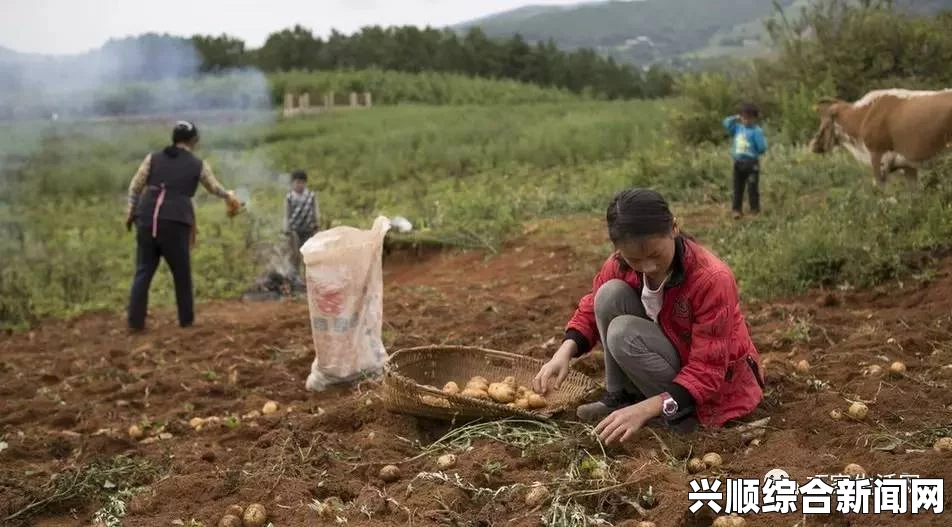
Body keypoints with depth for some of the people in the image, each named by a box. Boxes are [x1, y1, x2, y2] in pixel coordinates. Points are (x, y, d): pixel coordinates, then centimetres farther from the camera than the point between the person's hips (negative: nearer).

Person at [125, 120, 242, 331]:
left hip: (146, 218, 3)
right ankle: (186, 319, 18)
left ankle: (135, 321, 2)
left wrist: (131, 212, 16)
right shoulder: (198, 165, 8)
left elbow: (135, 186, 8)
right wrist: (229, 196, 43)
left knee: (143, 271, 7)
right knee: (182, 273, 10)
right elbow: (215, 188, 23)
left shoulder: (153, 158, 13)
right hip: (175, 221, -3)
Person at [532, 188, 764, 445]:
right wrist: (564, 353, -22)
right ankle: (619, 397, -7)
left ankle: (683, 415, -13)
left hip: (714, 386, -6)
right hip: (673, 360, 6)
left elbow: (707, 372, -29)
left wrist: (644, 409, -40)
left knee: (624, 333, -29)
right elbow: (592, 309, 0)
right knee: (611, 293, -19)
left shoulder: (712, 279, -30)